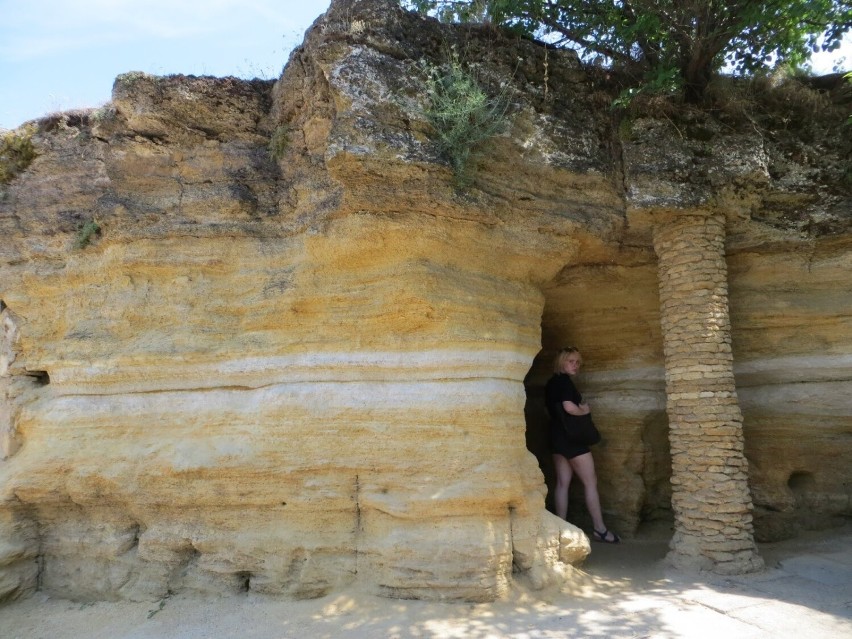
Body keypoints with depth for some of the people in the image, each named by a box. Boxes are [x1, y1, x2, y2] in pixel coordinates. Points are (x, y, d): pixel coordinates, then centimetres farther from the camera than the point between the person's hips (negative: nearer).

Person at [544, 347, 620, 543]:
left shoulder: (551, 383, 13)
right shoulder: (564, 381, -14)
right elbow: (569, 407, -25)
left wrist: (581, 407, 9)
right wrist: (585, 410, -6)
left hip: (557, 435, 9)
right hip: (571, 437, -9)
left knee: (562, 483, 8)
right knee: (590, 482, -1)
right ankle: (599, 529, 4)